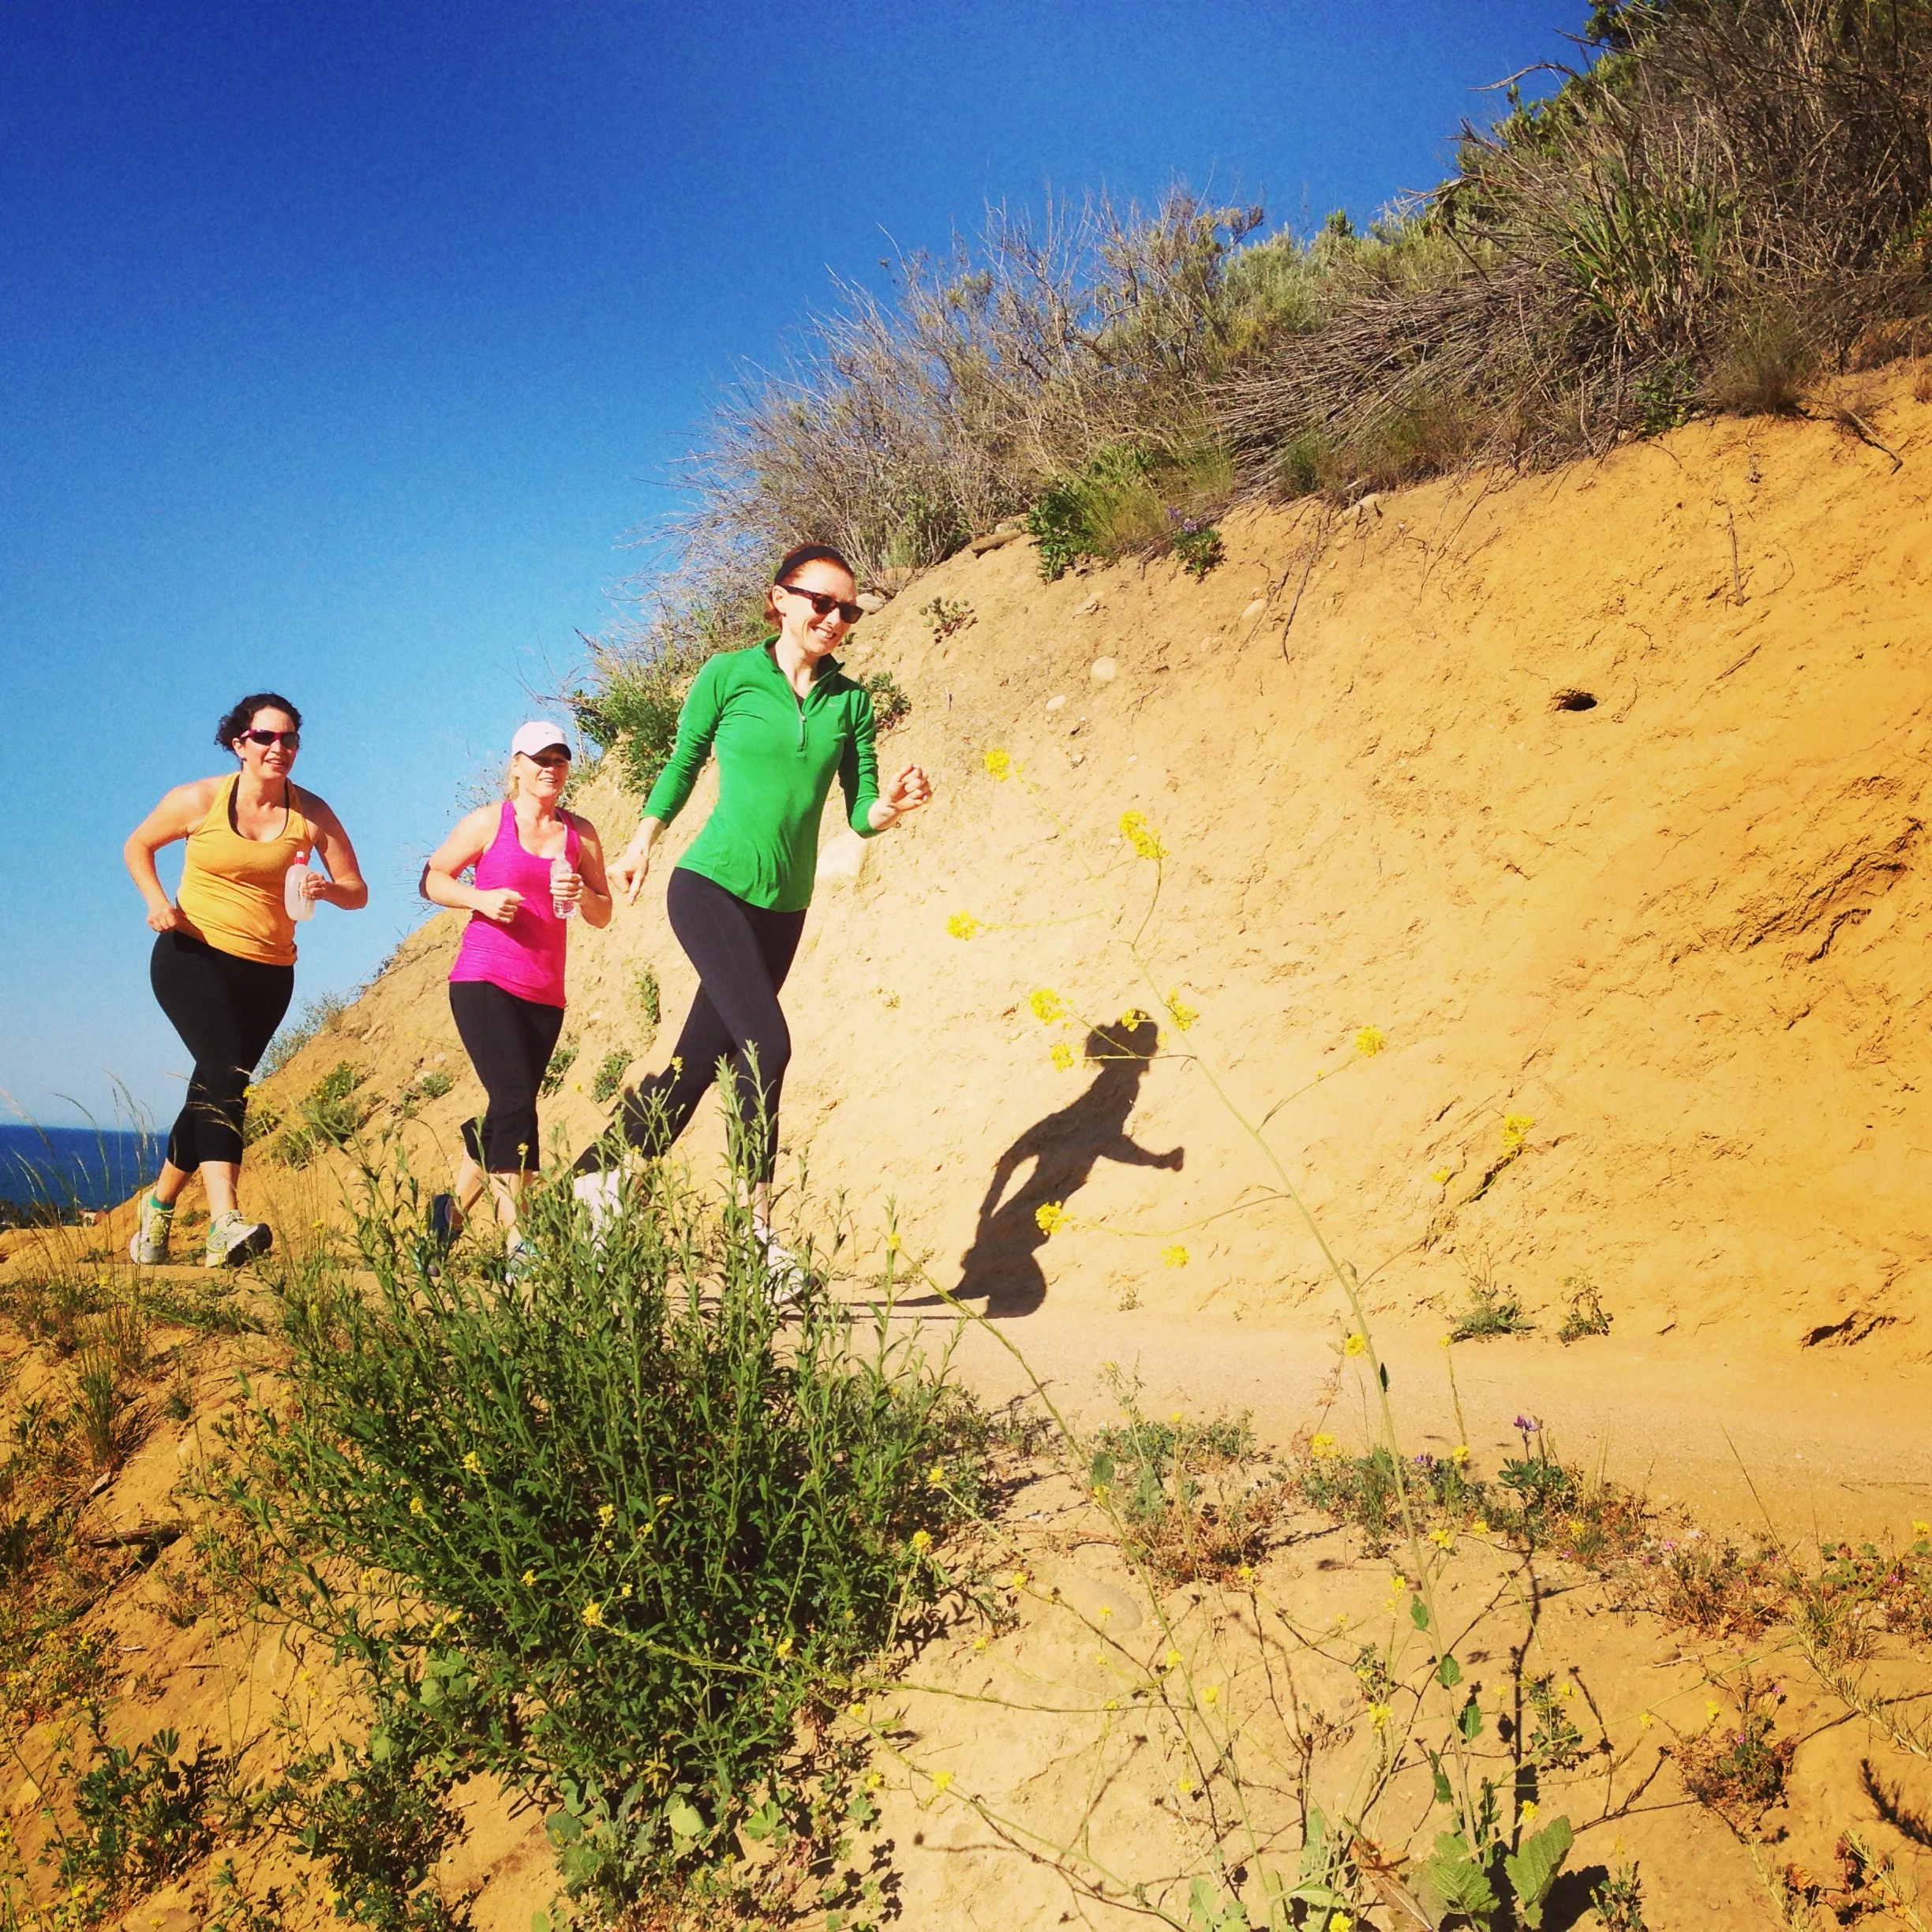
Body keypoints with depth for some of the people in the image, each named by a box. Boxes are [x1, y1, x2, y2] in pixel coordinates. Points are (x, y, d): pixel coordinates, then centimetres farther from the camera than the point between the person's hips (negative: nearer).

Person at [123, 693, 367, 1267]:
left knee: (214, 1089, 9)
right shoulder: (199, 800, -3)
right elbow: (137, 846, 12)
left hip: (267, 972, 3)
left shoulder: (312, 814, 0)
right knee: (226, 1075, -24)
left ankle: (159, 1206, 30)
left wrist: (328, 889, -22)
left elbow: (358, 893, 1)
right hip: (193, 955, -3)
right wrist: (157, 901, -6)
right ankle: (225, 1222, -33)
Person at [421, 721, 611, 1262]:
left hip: (545, 994, 4)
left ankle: (452, 1209, 30)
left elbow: (603, 915, 12)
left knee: (508, 1111, 9)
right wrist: (482, 898, -11)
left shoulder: (580, 833, 11)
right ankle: (517, 1241, -18)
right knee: (516, 1102, -18)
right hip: (484, 981, -4)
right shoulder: (489, 822, 3)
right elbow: (431, 879, 6)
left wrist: (581, 895, -9)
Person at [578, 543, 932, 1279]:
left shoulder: (850, 700, 4)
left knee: (697, 1064, 11)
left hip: (783, 906, 5)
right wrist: (642, 843, 10)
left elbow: (860, 814, 1)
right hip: (711, 885, -4)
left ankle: (599, 1171, 31)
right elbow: (683, 764, 8)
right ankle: (757, 1217, -9)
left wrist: (891, 805, -20)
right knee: (766, 1041, -21)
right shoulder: (729, 673, -4)